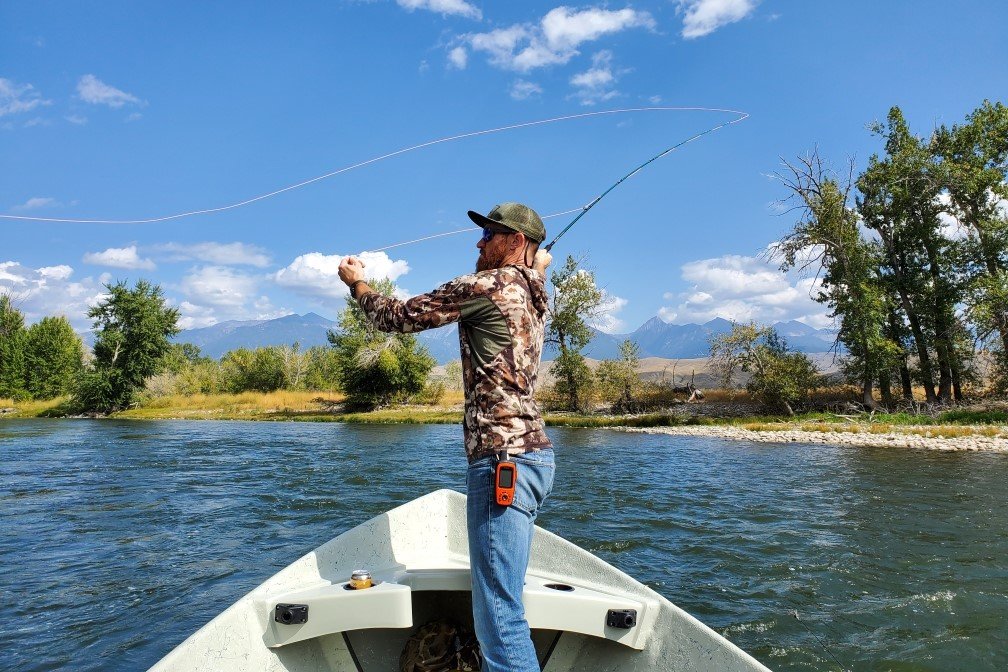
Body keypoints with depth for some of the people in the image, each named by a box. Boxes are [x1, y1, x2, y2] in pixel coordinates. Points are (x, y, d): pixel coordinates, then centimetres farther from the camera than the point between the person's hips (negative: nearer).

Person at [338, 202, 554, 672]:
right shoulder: (532, 294, 16)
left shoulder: (487, 284, -8)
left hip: (501, 458, -10)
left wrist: (357, 282, 18)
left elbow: (398, 317, -1)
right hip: (531, 453, 10)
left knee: (498, 613, -8)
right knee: (500, 598, 17)